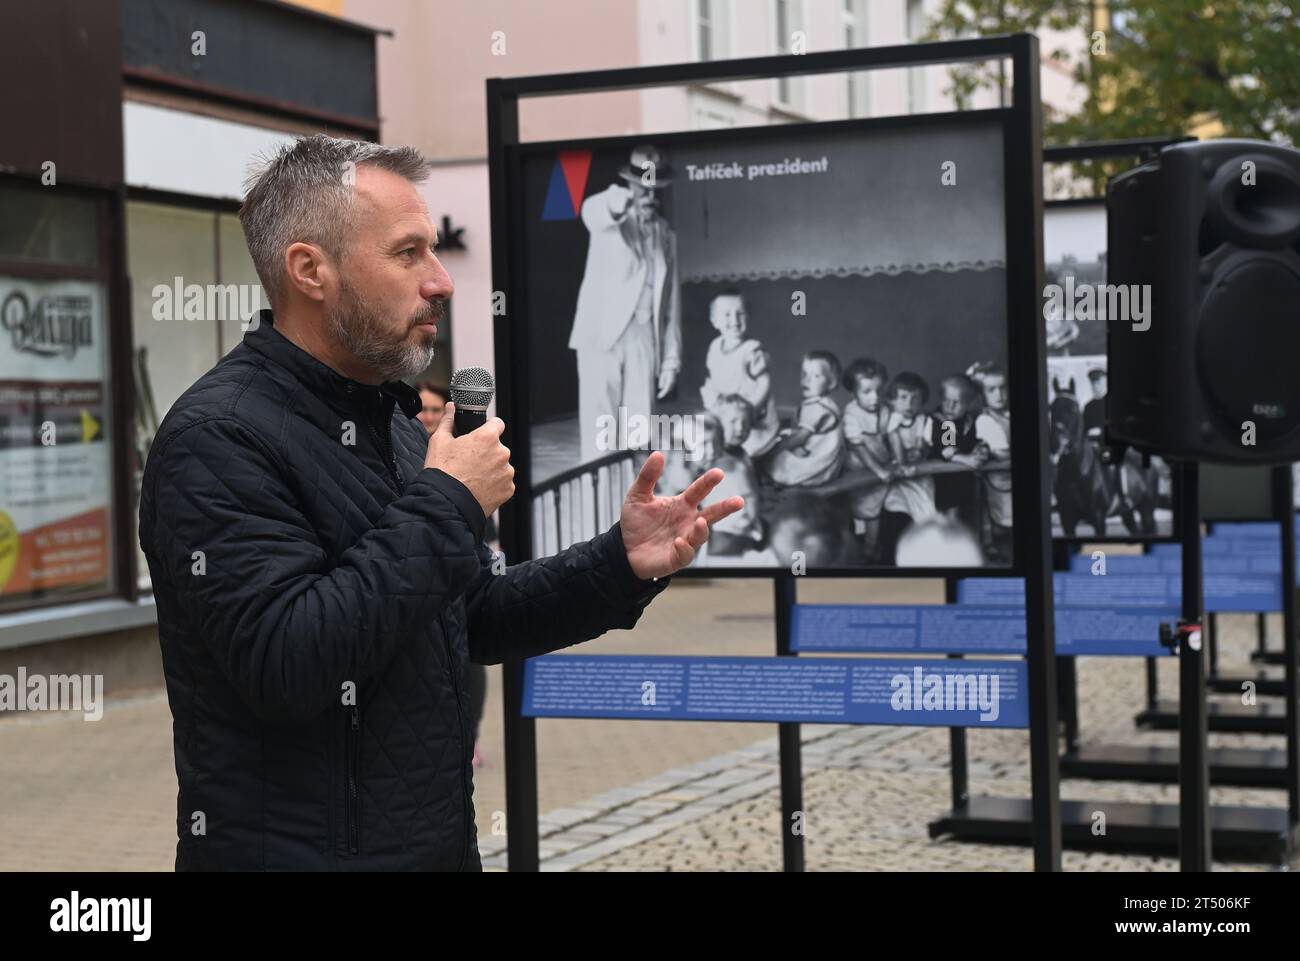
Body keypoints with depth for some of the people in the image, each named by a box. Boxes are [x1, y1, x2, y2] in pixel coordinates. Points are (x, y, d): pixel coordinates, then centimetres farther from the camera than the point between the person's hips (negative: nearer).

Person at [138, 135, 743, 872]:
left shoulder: (394, 422, 10)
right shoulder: (218, 440, -18)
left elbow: (475, 620, 15)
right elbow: (285, 663, -28)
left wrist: (620, 566, 0)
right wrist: (444, 506, -22)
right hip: (295, 851, -8)